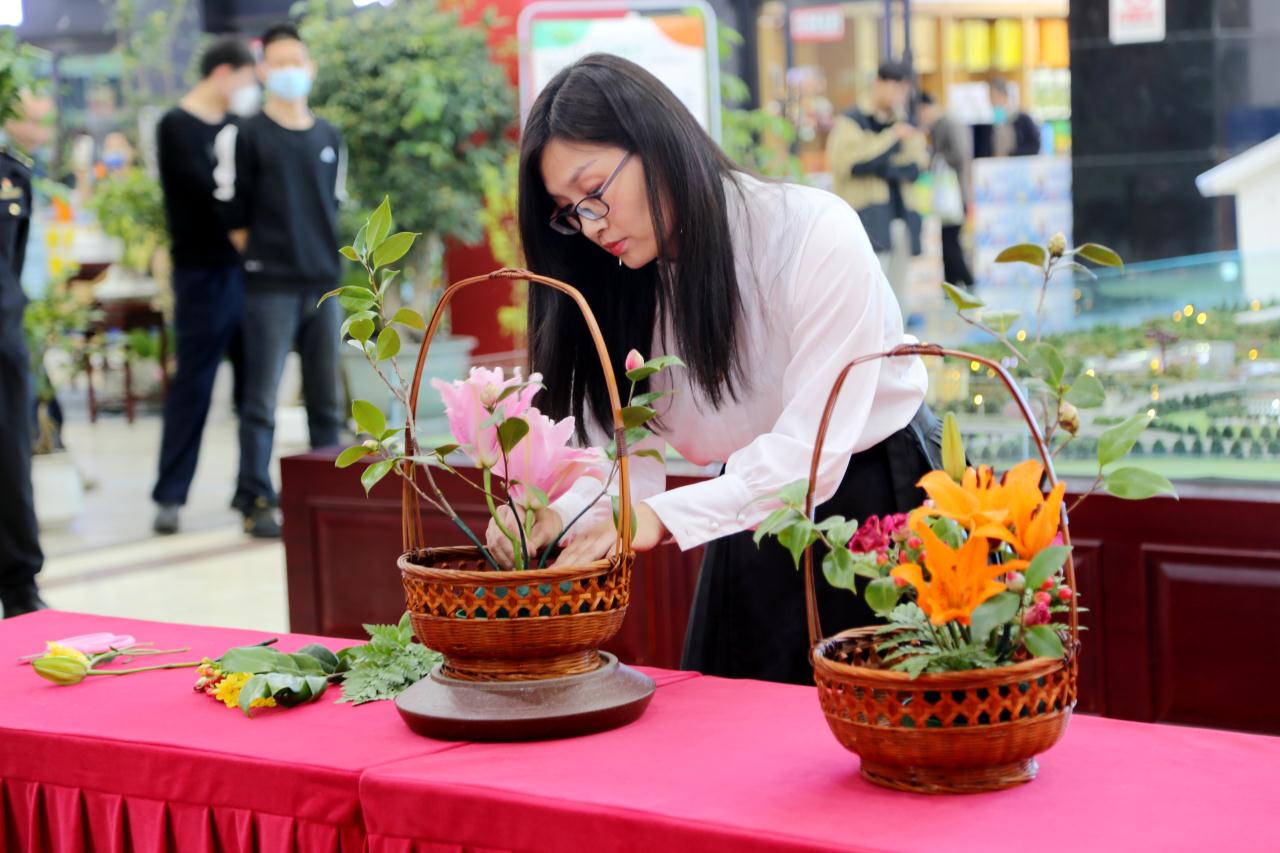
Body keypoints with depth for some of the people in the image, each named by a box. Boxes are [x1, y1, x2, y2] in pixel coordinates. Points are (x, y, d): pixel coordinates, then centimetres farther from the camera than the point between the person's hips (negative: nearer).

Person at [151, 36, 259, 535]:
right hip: (203, 270, -6)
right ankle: (169, 496, 0)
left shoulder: (232, 125, 14)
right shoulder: (176, 127, -6)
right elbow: (209, 189, -17)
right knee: (194, 382, -5)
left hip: (244, 266, 6)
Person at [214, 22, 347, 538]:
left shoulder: (329, 138, 13)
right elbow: (232, 213, -2)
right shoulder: (246, 137, -3)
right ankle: (256, 503, -1)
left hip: (324, 283, 5)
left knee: (325, 397, 9)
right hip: (270, 286, -5)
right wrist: (264, 257, 2)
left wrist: (321, 255, 12)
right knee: (262, 398, -6)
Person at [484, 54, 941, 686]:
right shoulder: (630, 279, -3)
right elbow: (629, 453, -8)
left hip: (879, 497, -5)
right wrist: (559, 513, -29)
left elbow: (811, 448, -28)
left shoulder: (815, 231, -23)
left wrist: (663, 516, -37)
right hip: (756, 521, 6)